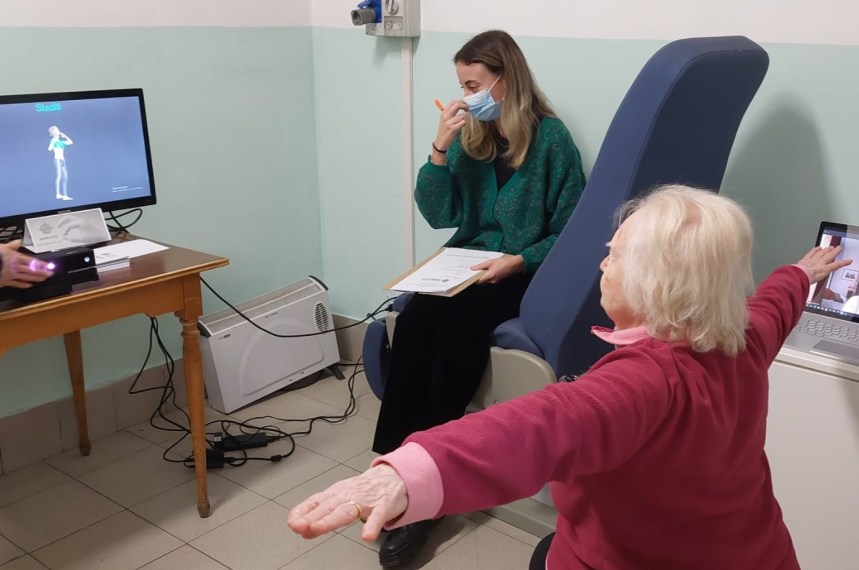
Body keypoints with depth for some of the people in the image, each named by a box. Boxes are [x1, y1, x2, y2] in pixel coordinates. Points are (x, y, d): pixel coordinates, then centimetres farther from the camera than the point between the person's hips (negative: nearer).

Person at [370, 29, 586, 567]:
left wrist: (519, 260, -20)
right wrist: (440, 148, -9)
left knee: (457, 330, -31)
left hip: (524, 272, -4)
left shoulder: (551, 138, -5)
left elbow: (569, 230, -5)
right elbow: (438, 214, 2)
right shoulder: (470, 135, 8)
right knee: (413, 322, -26)